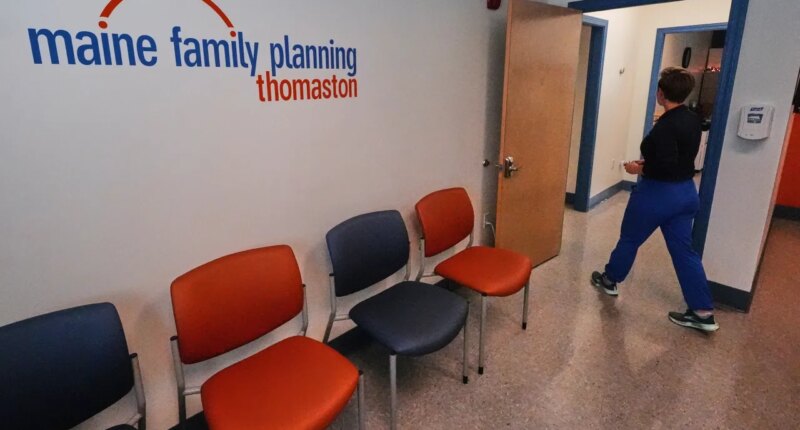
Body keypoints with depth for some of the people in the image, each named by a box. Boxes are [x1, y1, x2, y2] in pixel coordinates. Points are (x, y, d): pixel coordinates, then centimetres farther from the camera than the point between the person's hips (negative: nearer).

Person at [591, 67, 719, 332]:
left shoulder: (665, 125, -21)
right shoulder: (693, 120, 6)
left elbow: (666, 167, -26)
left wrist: (638, 169, -11)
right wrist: (647, 163, 14)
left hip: (658, 194, -8)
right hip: (686, 192, 8)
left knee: (629, 239, 13)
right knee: (683, 250, 11)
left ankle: (610, 280, 34)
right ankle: (703, 313, 15)